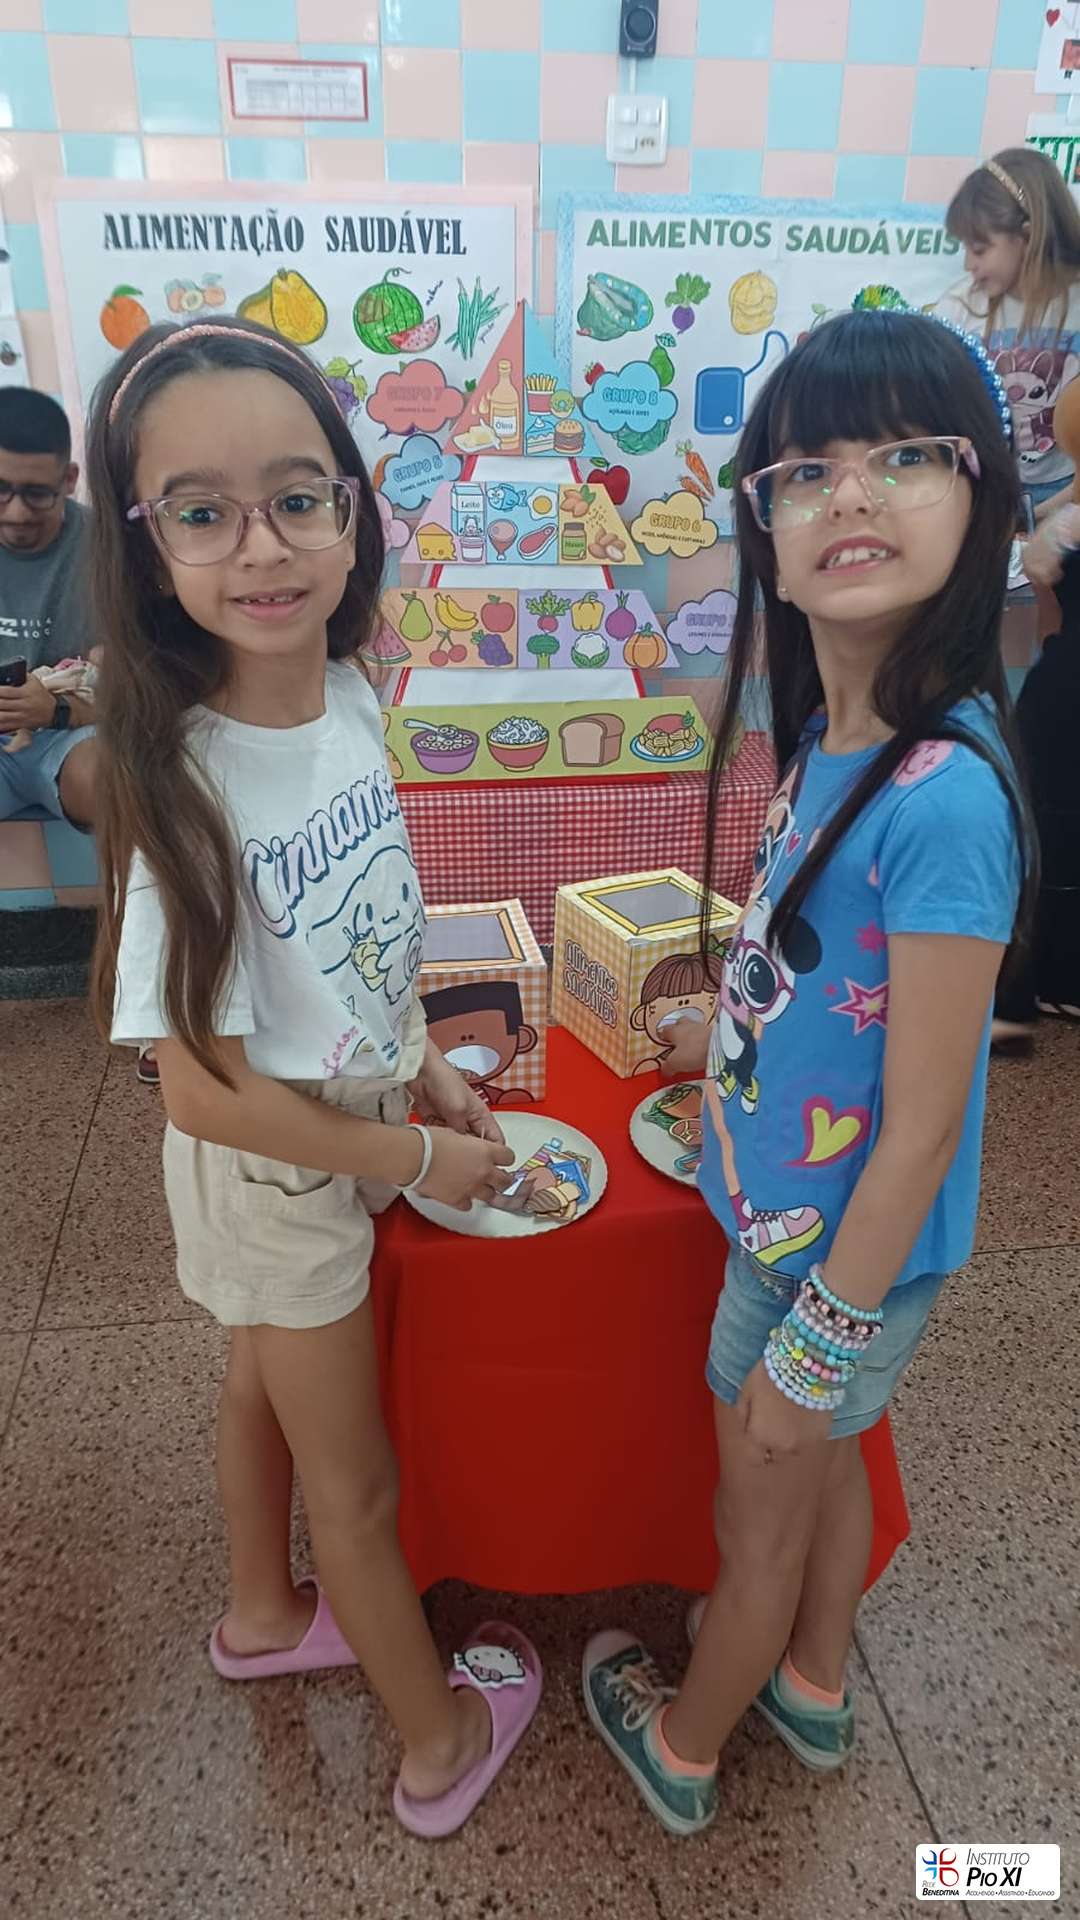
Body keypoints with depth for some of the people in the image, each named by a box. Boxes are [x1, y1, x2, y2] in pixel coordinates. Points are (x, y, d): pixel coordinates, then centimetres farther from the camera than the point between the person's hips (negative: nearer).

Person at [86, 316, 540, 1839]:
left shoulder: (347, 696, -10)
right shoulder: (192, 786, -32)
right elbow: (208, 1091, -26)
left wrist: (426, 1064, 2)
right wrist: (417, 1160, -16)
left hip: (358, 1121, 6)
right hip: (272, 1171, -6)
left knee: (266, 1385, 30)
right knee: (355, 1482, 16)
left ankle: (264, 1616, 58)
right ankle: (440, 1739, 43)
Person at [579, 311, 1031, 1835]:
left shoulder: (944, 797, -33)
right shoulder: (833, 733, -7)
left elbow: (922, 1130, -26)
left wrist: (815, 1344, -16)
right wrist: (728, 1033, 23)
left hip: (845, 1252, -7)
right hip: (796, 1208, 7)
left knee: (760, 1517, 20)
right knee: (824, 1464, 30)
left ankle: (681, 1747, 50)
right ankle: (812, 1684, 59)